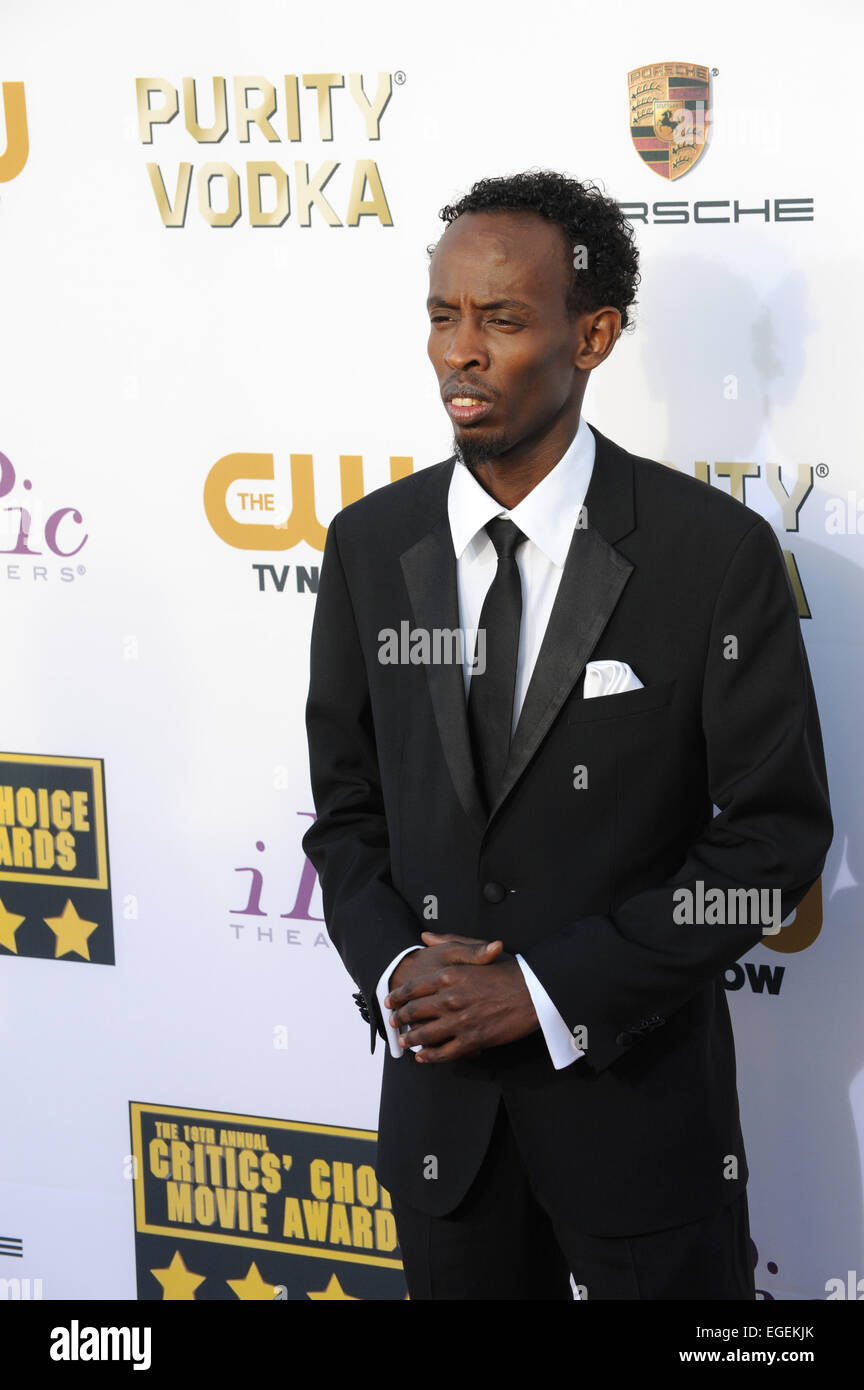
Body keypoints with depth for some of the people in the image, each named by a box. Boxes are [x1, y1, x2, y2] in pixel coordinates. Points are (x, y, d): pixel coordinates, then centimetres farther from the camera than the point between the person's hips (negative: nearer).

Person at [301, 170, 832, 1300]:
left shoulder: (717, 550, -11)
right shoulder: (369, 545, 1)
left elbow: (776, 833, -10)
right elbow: (346, 807, 8)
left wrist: (551, 991, -15)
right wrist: (394, 969, -11)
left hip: (640, 1092, -3)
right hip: (439, 1089, 3)